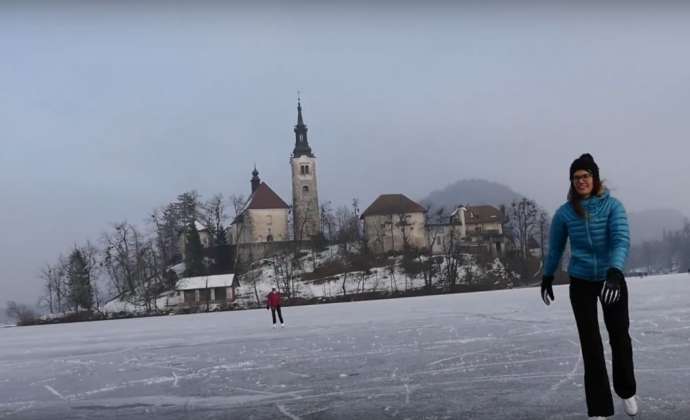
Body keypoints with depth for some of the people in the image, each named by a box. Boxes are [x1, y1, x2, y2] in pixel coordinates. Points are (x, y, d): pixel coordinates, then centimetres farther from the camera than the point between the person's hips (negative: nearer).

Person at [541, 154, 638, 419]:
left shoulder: (612, 206, -12)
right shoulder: (565, 212, -6)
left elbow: (621, 240, -24)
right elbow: (555, 248, 7)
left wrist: (615, 271, -40)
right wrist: (547, 278, 15)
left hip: (611, 278, 0)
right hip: (581, 282, 1)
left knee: (619, 335, 10)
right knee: (590, 344, -1)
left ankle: (626, 391, 37)